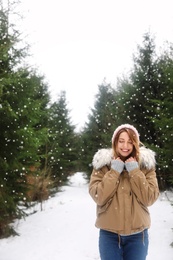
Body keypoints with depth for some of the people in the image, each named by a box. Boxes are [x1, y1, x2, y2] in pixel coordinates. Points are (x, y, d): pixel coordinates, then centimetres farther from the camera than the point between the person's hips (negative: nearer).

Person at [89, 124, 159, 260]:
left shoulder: (146, 165, -2)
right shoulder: (102, 164, -4)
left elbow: (150, 198, -10)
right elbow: (99, 197, -12)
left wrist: (135, 172, -15)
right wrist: (114, 172, -16)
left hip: (137, 234, 1)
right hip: (109, 234, -1)